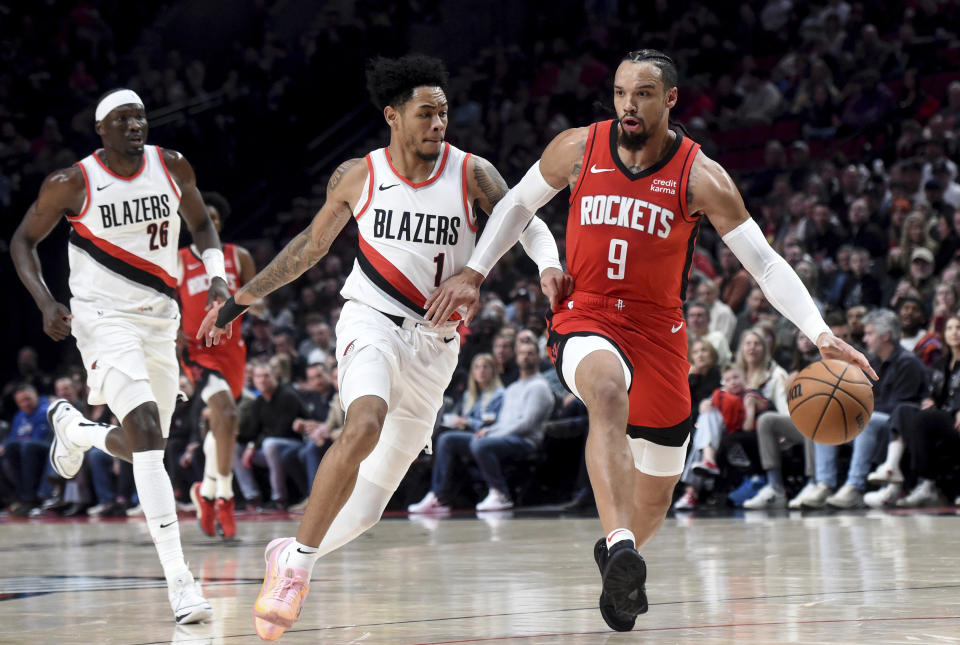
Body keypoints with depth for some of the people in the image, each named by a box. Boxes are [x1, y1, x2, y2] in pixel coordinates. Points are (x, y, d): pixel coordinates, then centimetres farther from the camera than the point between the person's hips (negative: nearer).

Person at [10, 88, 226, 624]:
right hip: (104, 318, -5)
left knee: (143, 447, 15)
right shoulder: (71, 184, -11)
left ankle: (73, 428, 52)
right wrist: (46, 304, -13)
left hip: (160, 319, 5)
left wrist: (217, 275, -4)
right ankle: (179, 578, -26)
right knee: (147, 431, -23)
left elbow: (201, 224, 15)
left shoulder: (173, 168, -1)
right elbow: (23, 242, 2)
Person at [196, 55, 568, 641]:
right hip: (372, 322, -2)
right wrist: (241, 300, 14)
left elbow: (524, 223, -4)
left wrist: (549, 265, -28)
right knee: (364, 427, -34)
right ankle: (297, 565, -24)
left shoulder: (471, 174, -4)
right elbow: (313, 243, 13)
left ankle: (292, 557, 29)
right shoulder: (357, 176, 0)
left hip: (434, 345, 2)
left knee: (368, 506, 4)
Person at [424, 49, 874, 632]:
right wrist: (472, 275, 4)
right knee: (608, 392, -38)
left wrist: (821, 335, -18)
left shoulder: (700, 177, -10)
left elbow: (764, 261, -8)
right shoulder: (578, 149, -4)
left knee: (655, 495, 10)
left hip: (658, 331, 1)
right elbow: (519, 204, 12)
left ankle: (620, 556, 44)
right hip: (585, 319, -1)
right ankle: (620, 546, -49)